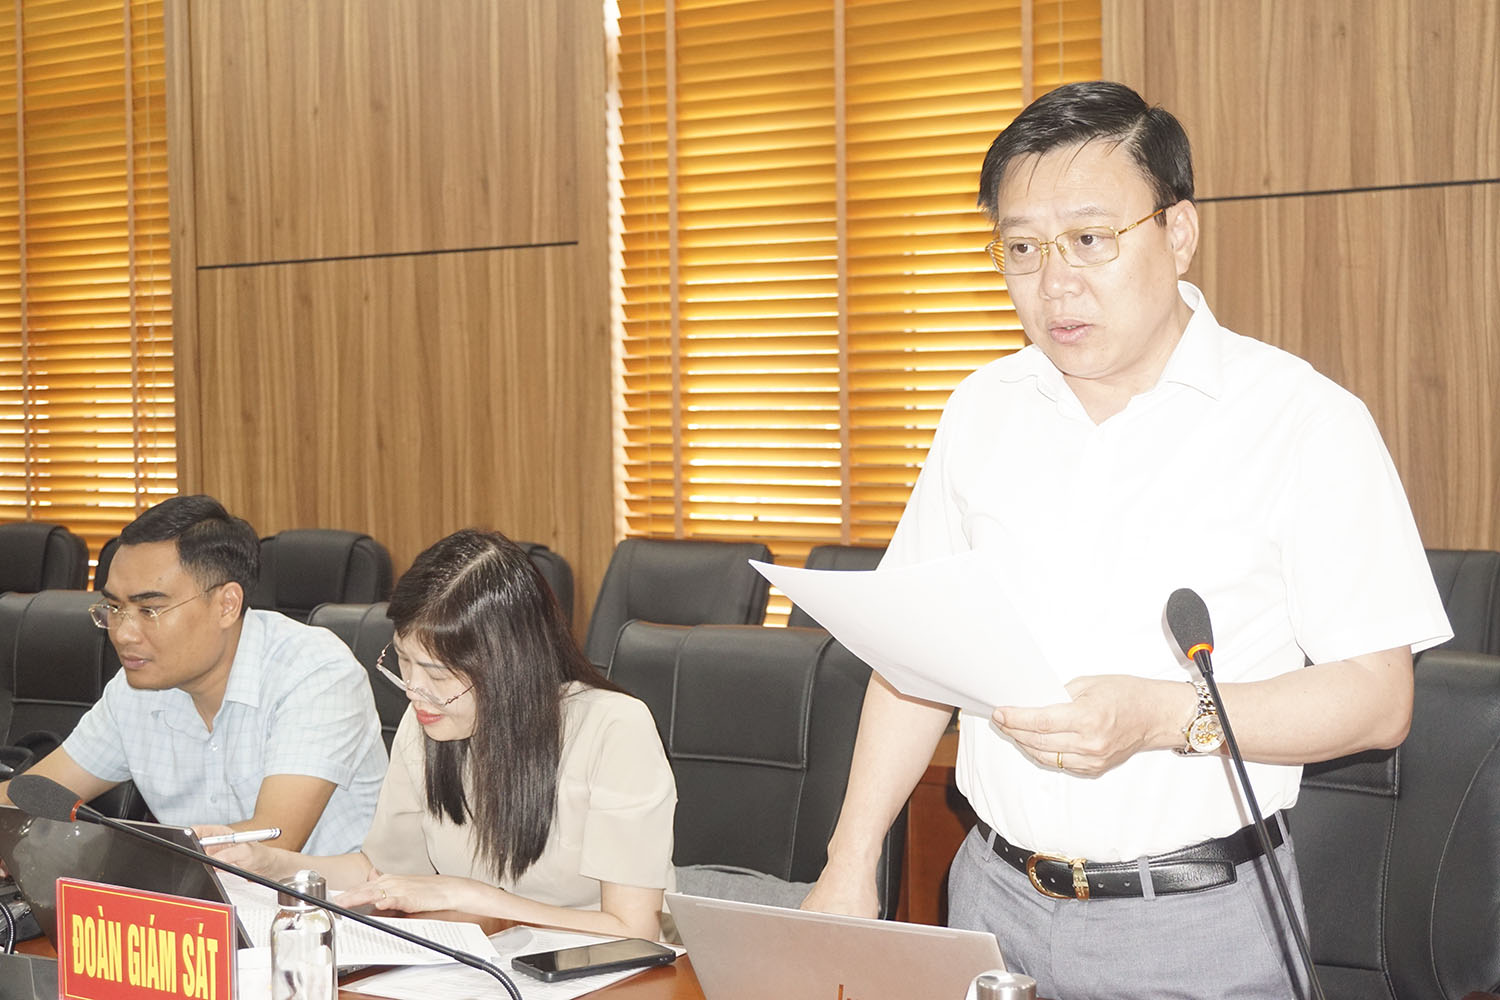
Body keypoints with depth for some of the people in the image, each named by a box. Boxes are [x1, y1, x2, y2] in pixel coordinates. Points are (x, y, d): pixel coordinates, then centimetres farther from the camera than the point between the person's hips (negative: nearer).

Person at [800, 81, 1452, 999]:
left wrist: (1166, 717, -26)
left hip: (1197, 921, -4)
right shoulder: (984, 410, 6)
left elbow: (1379, 697, -13)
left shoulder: (1308, 421, -10)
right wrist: (852, 863, 4)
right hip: (997, 894, 4)